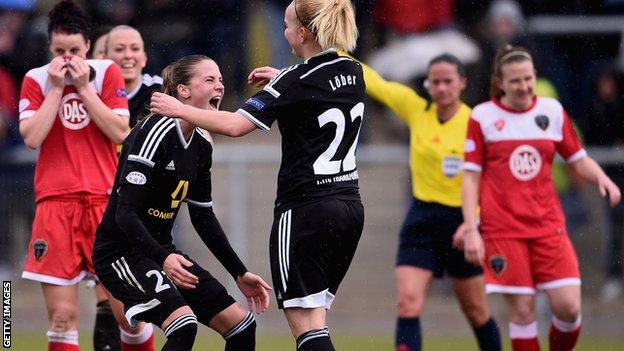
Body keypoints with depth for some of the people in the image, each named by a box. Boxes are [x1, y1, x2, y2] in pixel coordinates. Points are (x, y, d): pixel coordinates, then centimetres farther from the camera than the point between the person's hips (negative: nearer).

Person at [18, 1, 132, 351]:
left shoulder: (106, 73, 5)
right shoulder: (36, 79, 6)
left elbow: (119, 132, -4)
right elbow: (32, 137, -6)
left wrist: (84, 88, -8)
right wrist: (56, 88, -8)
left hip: (104, 200, 0)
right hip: (55, 203, 0)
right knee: (62, 315, -5)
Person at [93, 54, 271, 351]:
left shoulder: (201, 145, 7)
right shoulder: (156, 132, -19)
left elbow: (203, 217, 17)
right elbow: (125, 213, -24)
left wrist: (239, 273, 16)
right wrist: (163, 259, -37)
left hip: (162, 251, 9)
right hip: (122, 253, -9)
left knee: (241, 326, 4)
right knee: (183, 324, -31)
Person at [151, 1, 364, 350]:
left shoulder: (297, 82, -13)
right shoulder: (353, 72, 8)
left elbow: (235, 124, -18)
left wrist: (179, 109, -6)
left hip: (307, 208, -7)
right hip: (350, 207, 8)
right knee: (313, 317, 13)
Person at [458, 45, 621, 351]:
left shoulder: (552, 111, 8)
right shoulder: (482, 117, 0)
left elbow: (578, 159, 14)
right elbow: (471, 176, 2)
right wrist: (470, 228, -5)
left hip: (548, 225, 2)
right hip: (503, 230, -2)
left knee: (568, 306, -8)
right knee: (522, 310, -5)